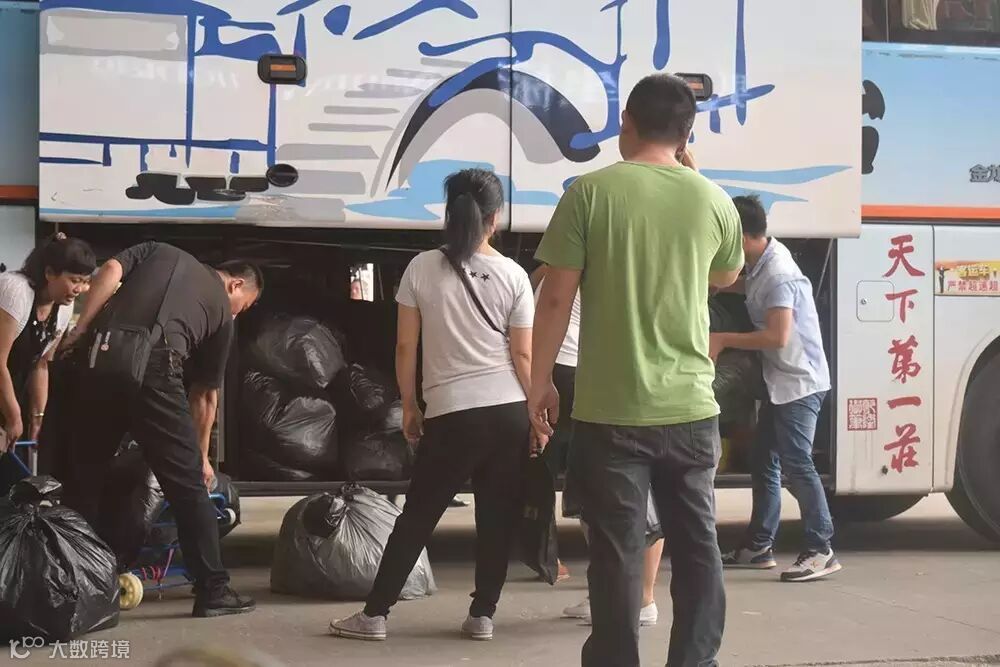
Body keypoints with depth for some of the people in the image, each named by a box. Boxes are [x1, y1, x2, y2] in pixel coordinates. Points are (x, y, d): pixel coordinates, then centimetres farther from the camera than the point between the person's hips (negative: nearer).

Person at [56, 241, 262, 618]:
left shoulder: (158, 251, 29)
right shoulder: (221, 309, 21)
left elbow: (111, 271, 7)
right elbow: (205, 395, 25)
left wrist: (79, 330, 5)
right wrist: (201, 455, 35)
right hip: (152, 370, -3)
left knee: (84, 481, 16)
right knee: (188, 487, 7)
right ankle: (213, 591, 10)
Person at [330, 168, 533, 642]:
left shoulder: (421, 269, 0)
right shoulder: (513, 275, 0)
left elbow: (406, 348, 2)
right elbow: (523, 356, 1)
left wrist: (409, 405, 13)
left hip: (451, 415, -1)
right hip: (509, 412, 1)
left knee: (417, 517, 7)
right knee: (497, 518, 10)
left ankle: (374, 614, 9)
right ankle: (482, 615, 13)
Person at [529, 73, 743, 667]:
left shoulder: (592, 191, -7)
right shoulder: (713, 200, 3)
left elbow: (557, 298, -8)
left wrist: (542, 383, 3)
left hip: (611, 411, -3)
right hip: (691, 408, 3)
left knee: (618, 553, 4)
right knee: (698, 546, 14)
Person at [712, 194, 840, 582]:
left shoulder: (777, 276, -22)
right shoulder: (762, 263, 7)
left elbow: (778, 336, -26)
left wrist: (723, 340, -19)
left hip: (799, 383, -10)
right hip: (781, 382, 10)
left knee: (796, 463, -10)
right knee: (765, 461, 12)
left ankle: (821, 551, -4)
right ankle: (759, 547, 20)